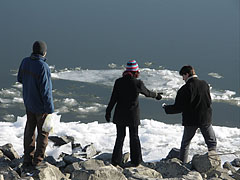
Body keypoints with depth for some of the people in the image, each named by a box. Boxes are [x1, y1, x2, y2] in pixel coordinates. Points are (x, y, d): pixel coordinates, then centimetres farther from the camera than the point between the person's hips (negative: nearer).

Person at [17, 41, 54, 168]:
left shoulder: (25, 62, -6)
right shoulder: (43, 67, -27)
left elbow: (20, 79, 10)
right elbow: (45, 90, -25)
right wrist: (50, 109, -18)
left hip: (28, 102, 7)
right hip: (41, 105, -6)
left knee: (29, 130, 17)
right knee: (43, 133, 9)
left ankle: (27, 159, 22)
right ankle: (38, 161, 13)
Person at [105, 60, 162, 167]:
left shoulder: (119, 82, -8)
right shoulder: (138, 83, -13)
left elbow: (113, 98, -6)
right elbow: (147, 93, 5)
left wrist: (108, 112, 3)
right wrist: (156, 95, 26)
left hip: (120, 114, 1)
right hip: (133, 114, -1)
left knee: (120, 137, 11)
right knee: (134, 137, 14)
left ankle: (116, 160, 9)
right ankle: (136, 161, 18)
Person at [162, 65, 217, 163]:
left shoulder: (185, 89, -14)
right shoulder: (204, 84, 0)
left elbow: (178, 108, -12)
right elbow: (209, 102, 11)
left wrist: (166, 108, 3)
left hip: (190, 120, -2)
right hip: (205, 118, 2)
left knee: (185, 144, 13)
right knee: (212, 142, 10)